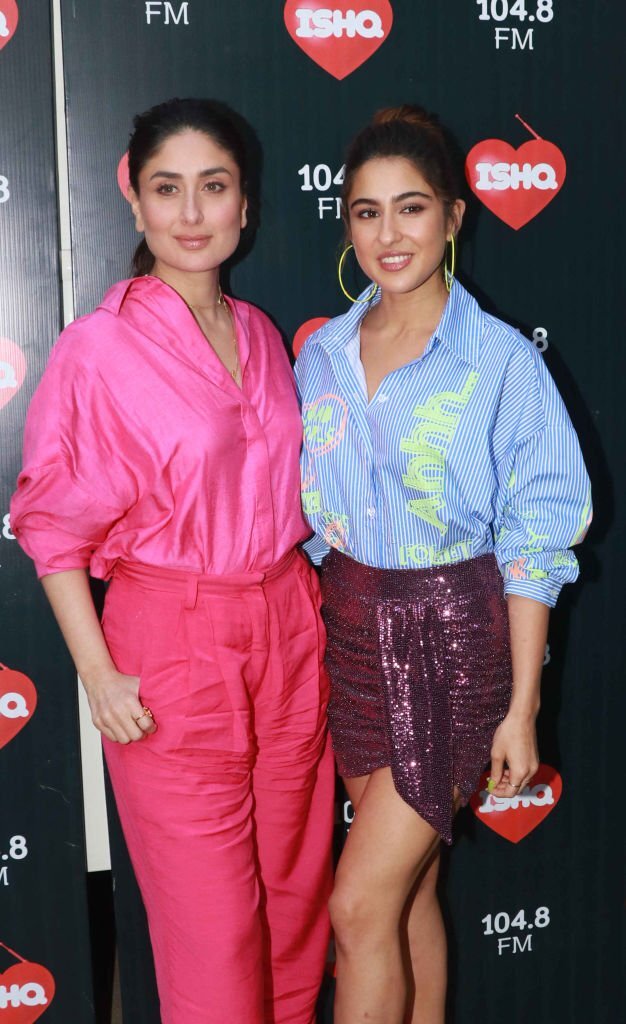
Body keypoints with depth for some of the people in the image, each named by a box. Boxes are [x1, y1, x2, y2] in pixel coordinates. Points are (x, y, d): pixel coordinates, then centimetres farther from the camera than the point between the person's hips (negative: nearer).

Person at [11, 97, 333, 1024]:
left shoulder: (259, 333, 8)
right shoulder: (98, 349, -10)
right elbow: (53, 525, -6)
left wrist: (305, 610, 12)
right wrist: (99, 677, -11)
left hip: (288, 629, 6)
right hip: (173, 643, -5)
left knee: (297, 894, 16)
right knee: (213, 927, 4)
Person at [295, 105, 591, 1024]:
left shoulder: (502, 360, -11)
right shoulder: (323, 354, 4)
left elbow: (533, 545, -10)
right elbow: (311, 519, 11)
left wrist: (520, 709, -10)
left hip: (454, 637, -5)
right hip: (351, 629, 5)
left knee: (360, 905, -3)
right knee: (408, 885, 17)